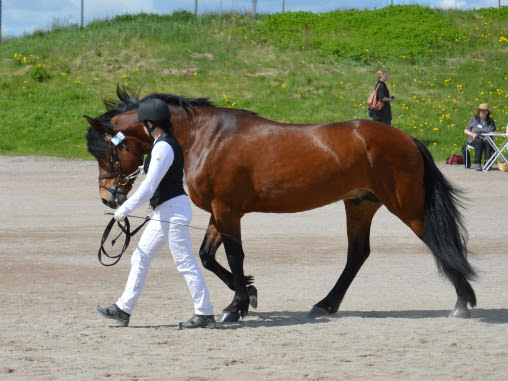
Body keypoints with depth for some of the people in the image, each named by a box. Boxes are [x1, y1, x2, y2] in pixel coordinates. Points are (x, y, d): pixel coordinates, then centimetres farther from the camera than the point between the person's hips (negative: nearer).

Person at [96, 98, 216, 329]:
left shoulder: (162, 147, -18)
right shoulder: (170, 144, 12)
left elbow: (149, 187, -22)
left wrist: (125, 209, -18)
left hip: (172, 211, -11)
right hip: (164, 213, 11)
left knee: (185, 264, -4)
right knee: (140, 258, 11)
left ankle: (205, 315, 2)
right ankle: (123, 310, 15)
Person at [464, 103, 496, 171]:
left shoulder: (491, 121, 15)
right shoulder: (474, 119, 10)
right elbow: (465, 131, 12)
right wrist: (472, 134, -9)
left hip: (486, 139, 1)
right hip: (475, 139, -1)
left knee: (489, 143, -35)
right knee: (479, 142, -37)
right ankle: (477, 164, -43)